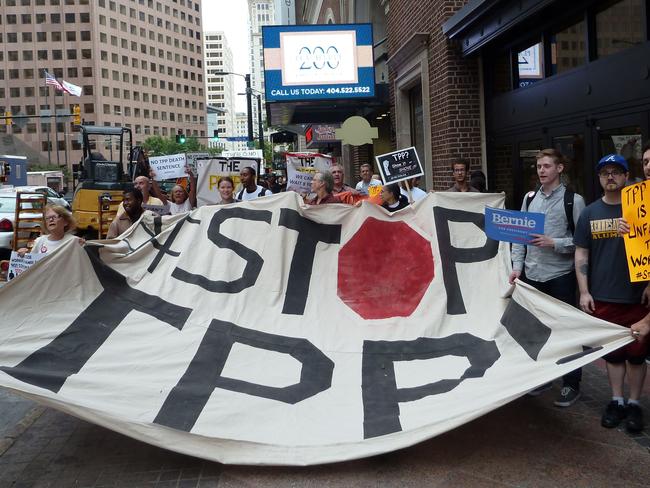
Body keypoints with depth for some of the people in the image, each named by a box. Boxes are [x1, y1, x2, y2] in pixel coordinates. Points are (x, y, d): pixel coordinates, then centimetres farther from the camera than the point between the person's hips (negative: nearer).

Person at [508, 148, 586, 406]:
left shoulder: (573, 200, -5)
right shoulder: (529, 198, 8)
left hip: (560, 276, -4)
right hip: (532, 275, 5)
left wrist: (553, 243, -18)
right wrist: (517, 266, 1)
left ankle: (571, 384, 17)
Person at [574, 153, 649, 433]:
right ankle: (616, 401, 24)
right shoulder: (590, 213, 5)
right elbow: (581, 254, 6)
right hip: (602, 298, 2)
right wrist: (584, 292, 0)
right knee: (612, 352, 11)